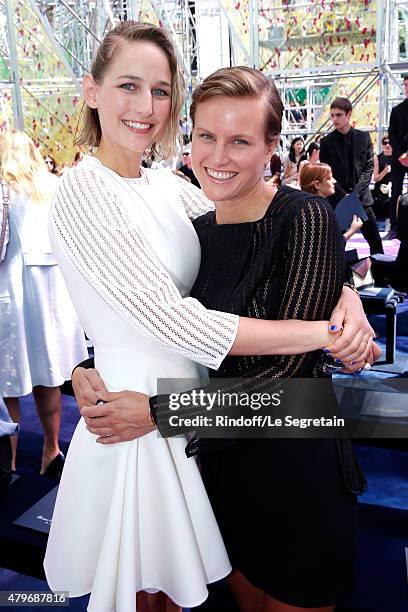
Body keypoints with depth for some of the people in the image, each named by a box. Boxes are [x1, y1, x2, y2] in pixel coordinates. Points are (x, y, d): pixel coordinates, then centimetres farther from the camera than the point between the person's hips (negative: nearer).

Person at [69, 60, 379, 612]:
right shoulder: (196, 231, 0)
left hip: (294, 456, -5)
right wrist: (86, 370, -14)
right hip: (219, 453, 5)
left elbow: (287, 370, -23)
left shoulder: (306, 219, -17)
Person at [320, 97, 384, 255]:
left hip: (362, 197, 2)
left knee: (375, 241, 5)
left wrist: (356, 193, -10)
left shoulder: (364, 137, 5)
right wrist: (343, 196, -12)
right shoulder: (326, 142, 1)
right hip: (336, 199, -1)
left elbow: (369, 167, 3)